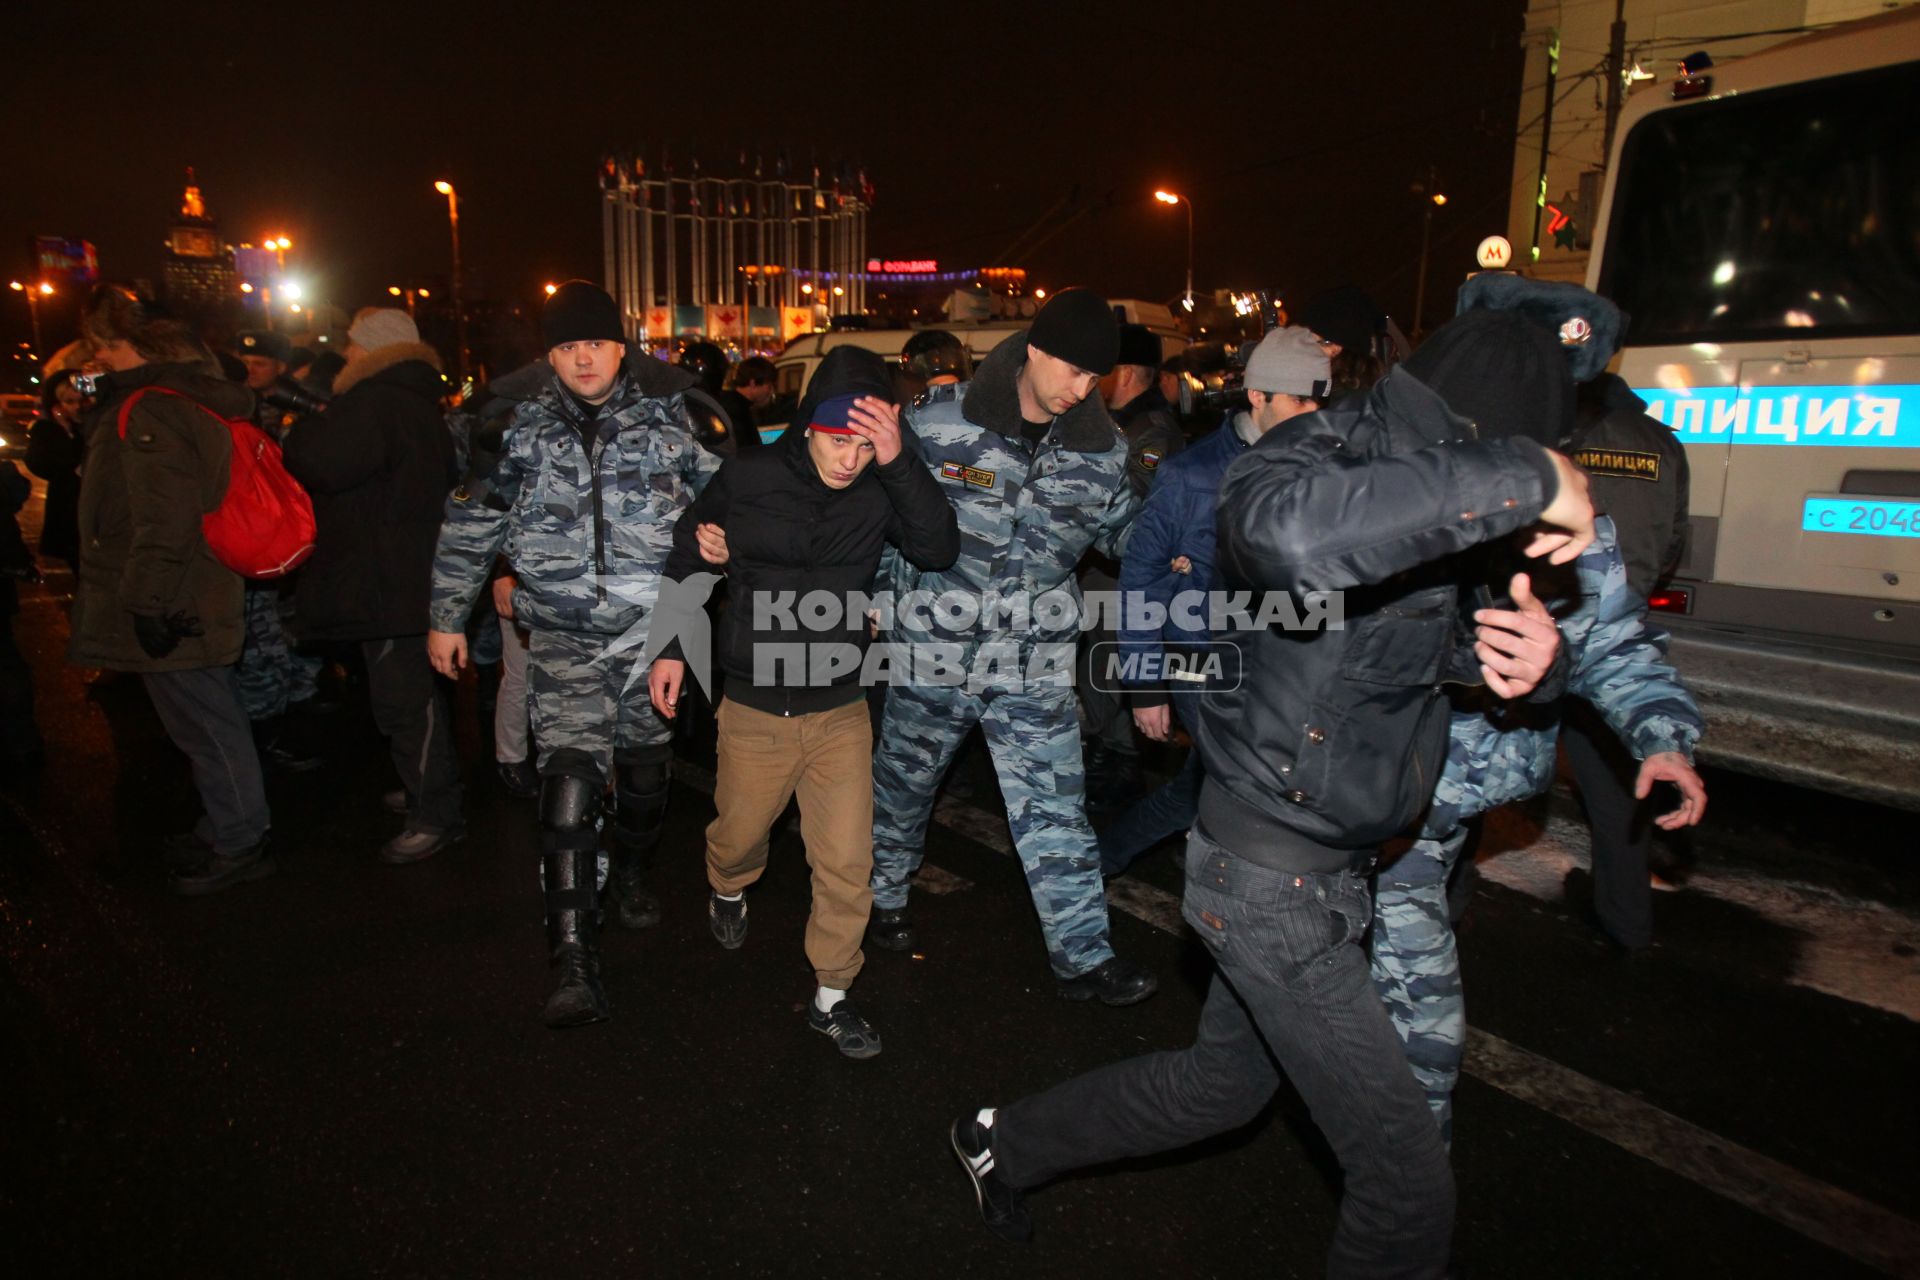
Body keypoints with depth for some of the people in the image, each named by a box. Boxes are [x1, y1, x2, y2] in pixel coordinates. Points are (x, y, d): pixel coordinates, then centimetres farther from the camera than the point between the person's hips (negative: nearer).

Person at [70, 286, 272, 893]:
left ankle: (239, 844, 10)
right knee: (209, 719, 18)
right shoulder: (192, 395, 14)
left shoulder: (150, 409, -18)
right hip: (194, 601, 10)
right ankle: (227, 827, 30)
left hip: (170, 610, -10)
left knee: (204, 723, 0)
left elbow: (163, 520, -25)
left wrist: (148, 603, -21)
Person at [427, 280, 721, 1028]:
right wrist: (447, 618, 8)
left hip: (653, 628, 1)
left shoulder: (668, 412, -2)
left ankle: (631, 874, 44)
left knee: (644, 766, 15)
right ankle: (573, 958, -7)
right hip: (565, 636, -1)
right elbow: (469, 524, 6)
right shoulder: (516, 420, 0)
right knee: (569, 779, -13)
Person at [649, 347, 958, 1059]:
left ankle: (831, 995, 23)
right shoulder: (747, 479, -11)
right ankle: (728, 892, 56)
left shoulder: (881, 488, -10)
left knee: (847, 864, 2)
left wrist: (900, 461, -33)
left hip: (841, 711, 0)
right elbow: (687, 556, 5)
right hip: (754, 709, 0)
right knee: (740, 834, 20)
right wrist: (671, 645, 5)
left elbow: (940, 551, -26)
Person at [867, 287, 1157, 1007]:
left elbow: (1124, 528, 16)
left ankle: (1082, 955, 12)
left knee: (1054, 810, 1)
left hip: (1036, 666, 1)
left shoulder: (1101, 450, -1)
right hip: (933, 649, -1)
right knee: (903, 784, 18)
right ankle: (884, 895, 43)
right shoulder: (939, 423, -11)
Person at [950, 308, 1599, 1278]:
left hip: (1321, 867, 10)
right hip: (1271, 879, -10)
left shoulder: (1421, 488, 4)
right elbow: (1290, 530, -49)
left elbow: (1425, 636, 15)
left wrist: (1504, 648, -9)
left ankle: (1004, 1143, 47)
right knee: (1408, 1180, 1)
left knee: (1224, 1082, 28)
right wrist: (1524, 476, -37)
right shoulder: (1319, 458, -23)